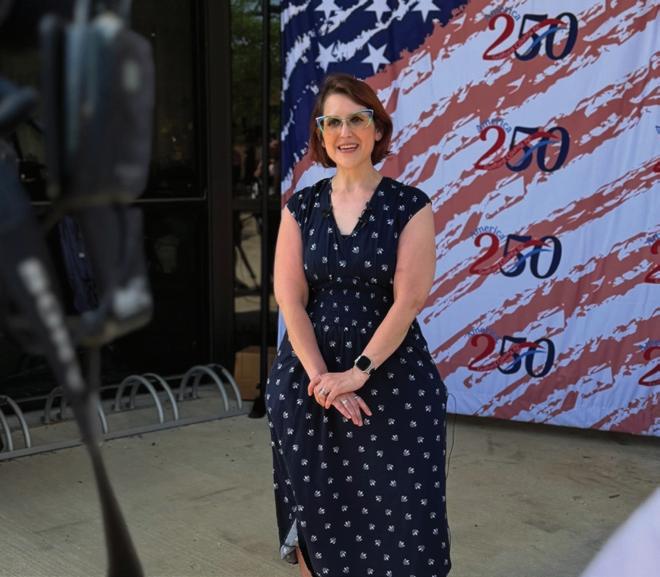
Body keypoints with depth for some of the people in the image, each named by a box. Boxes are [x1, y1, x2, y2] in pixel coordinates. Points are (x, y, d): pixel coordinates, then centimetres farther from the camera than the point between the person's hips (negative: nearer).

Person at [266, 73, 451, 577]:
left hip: (393, 377, -2)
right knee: (317, 506, 10)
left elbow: (408, 300, -10)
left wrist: (358, 372, -17)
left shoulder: (410, 207, -3)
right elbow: (289, 299, -3)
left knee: (397, 508, 1)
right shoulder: (301, 208, 4)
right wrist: (321, 378, -13)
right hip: (307, 378, 2)